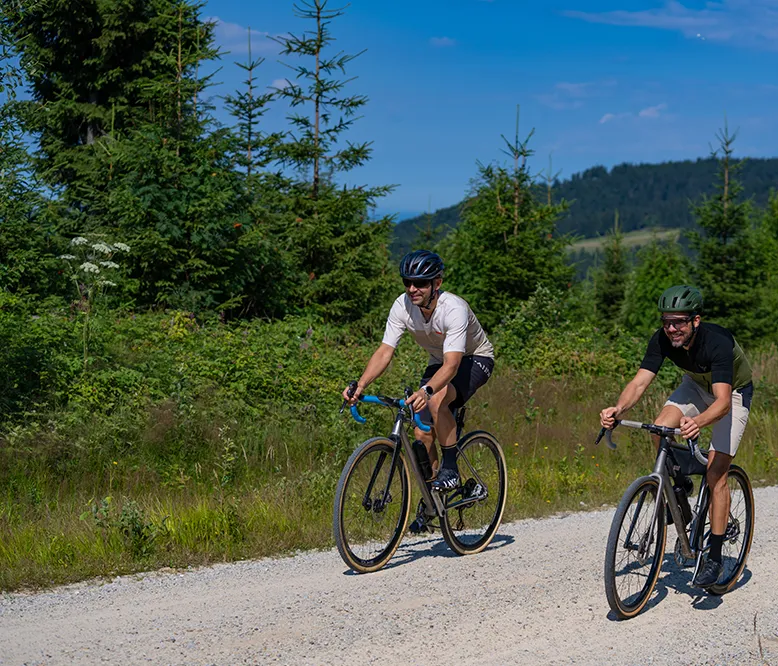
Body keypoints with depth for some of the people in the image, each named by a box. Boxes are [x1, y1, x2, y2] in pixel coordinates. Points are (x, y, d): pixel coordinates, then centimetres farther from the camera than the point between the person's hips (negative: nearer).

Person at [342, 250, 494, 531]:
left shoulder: (454, 309, -35)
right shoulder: (402, 306, -19)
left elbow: (452, 363, -43)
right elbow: (384, 352, -23)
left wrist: (427, 390, -61)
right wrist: (360, 385, -39)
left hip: (476, 359, -6)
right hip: (439, 362, 6)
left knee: (437, 400, -35)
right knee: (423, 435, -5)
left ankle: (450, 469, -19)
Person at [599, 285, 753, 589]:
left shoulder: (717, 342, -38)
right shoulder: (662, 340, -24)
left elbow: (723, 401, -46)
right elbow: (639, 382, -28)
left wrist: (697, 422, -66)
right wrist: (618, 409, -49)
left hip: (733, 392, -5)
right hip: (697, 384, 5)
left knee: (715, 473, -13)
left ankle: (715, 558, -5)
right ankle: (681, 479, 8)